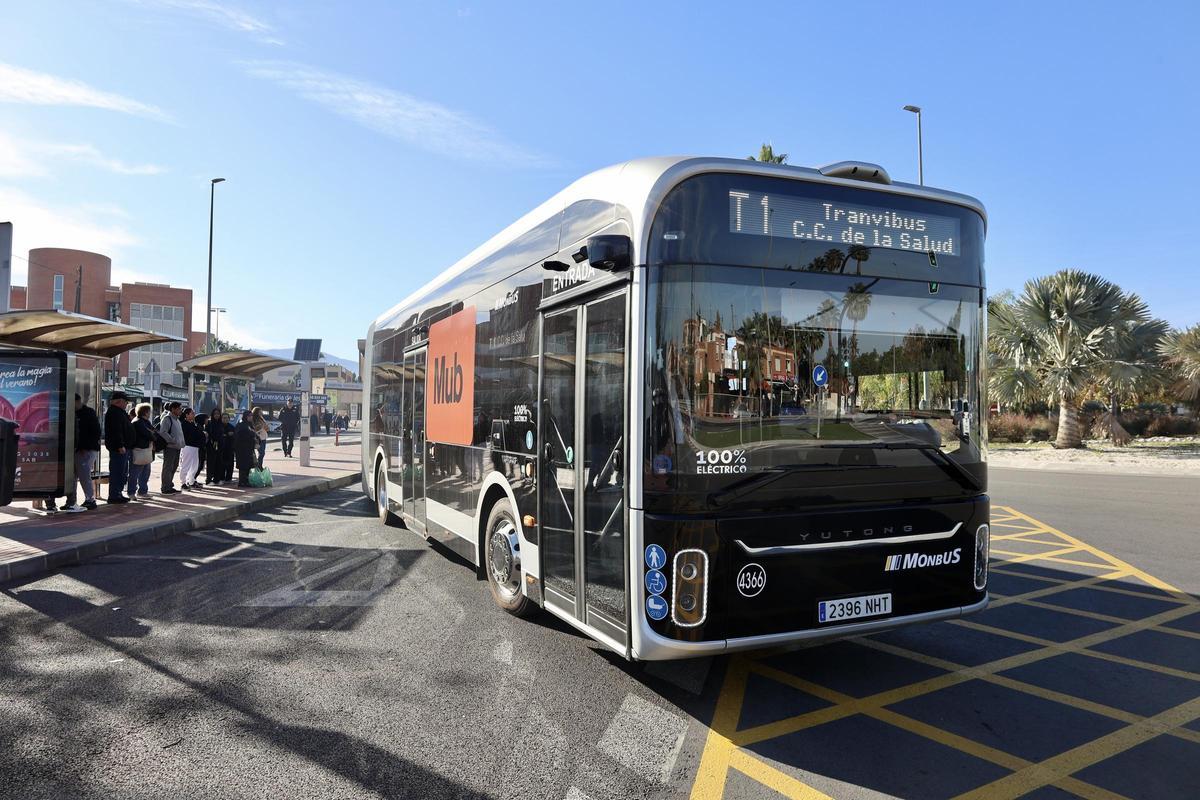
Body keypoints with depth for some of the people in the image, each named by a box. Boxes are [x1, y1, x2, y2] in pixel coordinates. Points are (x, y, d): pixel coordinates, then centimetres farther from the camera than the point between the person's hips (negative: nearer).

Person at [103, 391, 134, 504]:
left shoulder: (119, 412, 21)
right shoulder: (114, 412, -14)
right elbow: (116, 431, -23)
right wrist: (120, 445, -26)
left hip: (123, 448, 11)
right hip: (118, 448, -11)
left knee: (123, 472, 16)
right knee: (117, 472, -8)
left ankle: (117, 494, 22)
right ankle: (114, 496, -5)